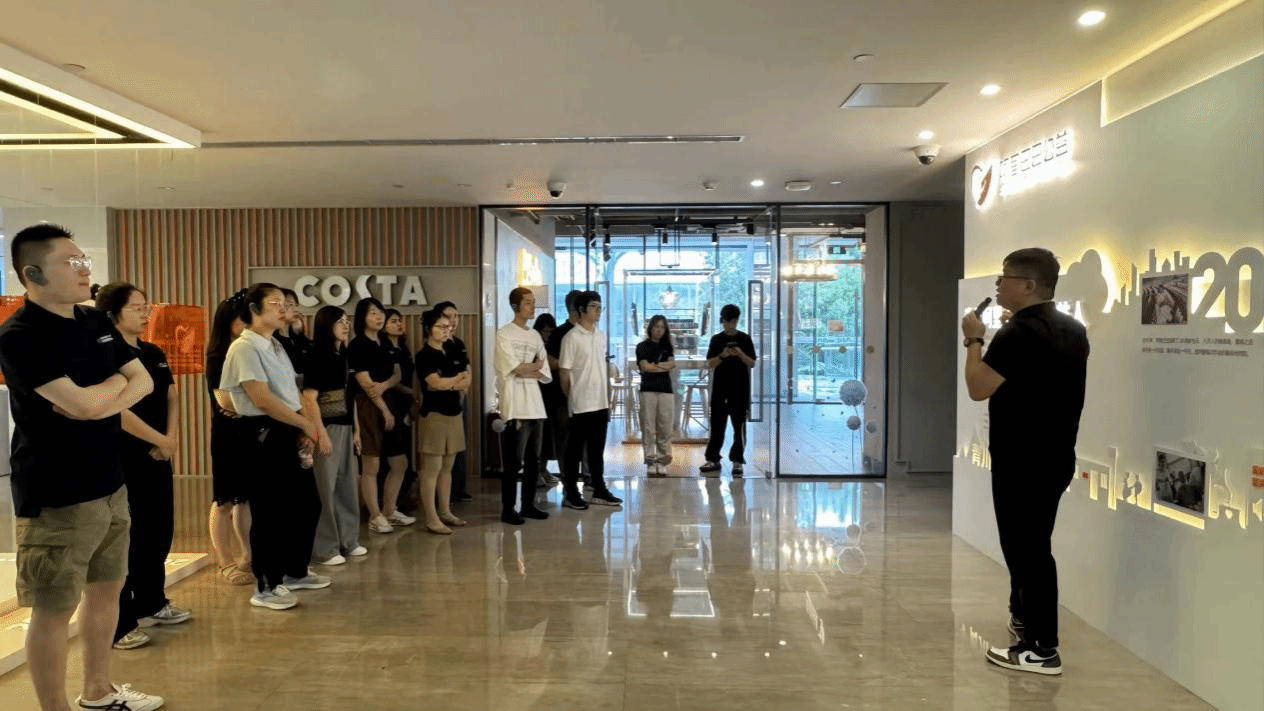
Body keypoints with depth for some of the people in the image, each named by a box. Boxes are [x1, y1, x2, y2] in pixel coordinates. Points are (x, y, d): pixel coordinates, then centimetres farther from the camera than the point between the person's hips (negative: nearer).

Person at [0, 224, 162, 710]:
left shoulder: (97, 323, 8)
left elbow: (143, 382, 6)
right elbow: (84, 404, -25)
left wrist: (100, 401, -14)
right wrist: (115, 382, -4)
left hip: (110, 484, 8)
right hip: (57, 495, -8)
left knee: (107, 586, 18)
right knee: (54, 608, 3)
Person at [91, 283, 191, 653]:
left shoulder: (155, 354, 11)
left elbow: (172, 398, 11)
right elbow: (118, 411, -20)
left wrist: (172, 438, -5)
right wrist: (161, 440, -14)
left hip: (157, 456, 8)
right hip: (123, 458, -8)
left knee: (160, 531, 14)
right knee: (126, 538, -3)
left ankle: (152, 603, 29)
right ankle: (119, 625, 6)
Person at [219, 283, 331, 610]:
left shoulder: (276, 347, 16)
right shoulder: (244, 347, -12)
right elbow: (262, 399, -20)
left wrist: (316, 428, 1)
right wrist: (306, 424, -11)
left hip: (288, 434, 9)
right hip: (262, 436, -9)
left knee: (307, 504, 15)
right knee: (269, 512, -2)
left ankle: (295, 572, 31)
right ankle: (265, 587, 12)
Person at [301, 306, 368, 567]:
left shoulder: (344, 356, 12)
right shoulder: (317, 357, -11)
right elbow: (309, 399, -16)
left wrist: (356, 428, 14)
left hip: (345, 427, 8)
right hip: (327, 427, -8)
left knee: (347, 484, 14)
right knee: (326, 486, -1)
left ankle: (348, 540, 25)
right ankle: (324, 549, 8)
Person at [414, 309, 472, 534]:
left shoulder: (453, 353, 15)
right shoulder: (424, 355, -5)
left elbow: (468, 379, 6)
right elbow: (436, 383, -17)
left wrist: (450, 384, -12)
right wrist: (458, 380, -5)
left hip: (454, 412, 7)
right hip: (434, 413, -7)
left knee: (447, 467, 11)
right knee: (432, 468, -4)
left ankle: (445, 512, 19)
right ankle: (431, 519, -1)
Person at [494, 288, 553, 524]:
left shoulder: (535, 335, 14)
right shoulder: (504, 334, -4)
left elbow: (546, 374, 8)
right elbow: (516, 368, -13)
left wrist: (526, 371, -8)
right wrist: (536, 365, 2)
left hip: (536, 406, 6)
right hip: (515, 407, -6)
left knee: (533, 460, 10)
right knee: (514, 462, -3)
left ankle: (528, 505, 20)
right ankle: (507, 509, 5)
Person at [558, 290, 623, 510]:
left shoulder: (601, 335, 11)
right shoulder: (572, 337, -11)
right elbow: (564, 373, -8)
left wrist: (608, 399, 13)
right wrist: (570, 400, -4)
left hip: (600, 403, 6)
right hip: (581, 404, -6)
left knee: (597, 449, 14)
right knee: (575, 450, 3)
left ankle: (599, 490, 23)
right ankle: (571, 494, 11)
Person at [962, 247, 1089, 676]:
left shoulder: (1018, 333, -20)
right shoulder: (1073, 330, 10)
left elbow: (978, 388, -19)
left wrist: (974, 341, -9)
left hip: (1022, 461, -9)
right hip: (1057, 456, 10)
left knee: (1026, 548, -2)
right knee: (1032, 542, 21)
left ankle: (1041, 649, 6)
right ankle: (1025, 616, 35)